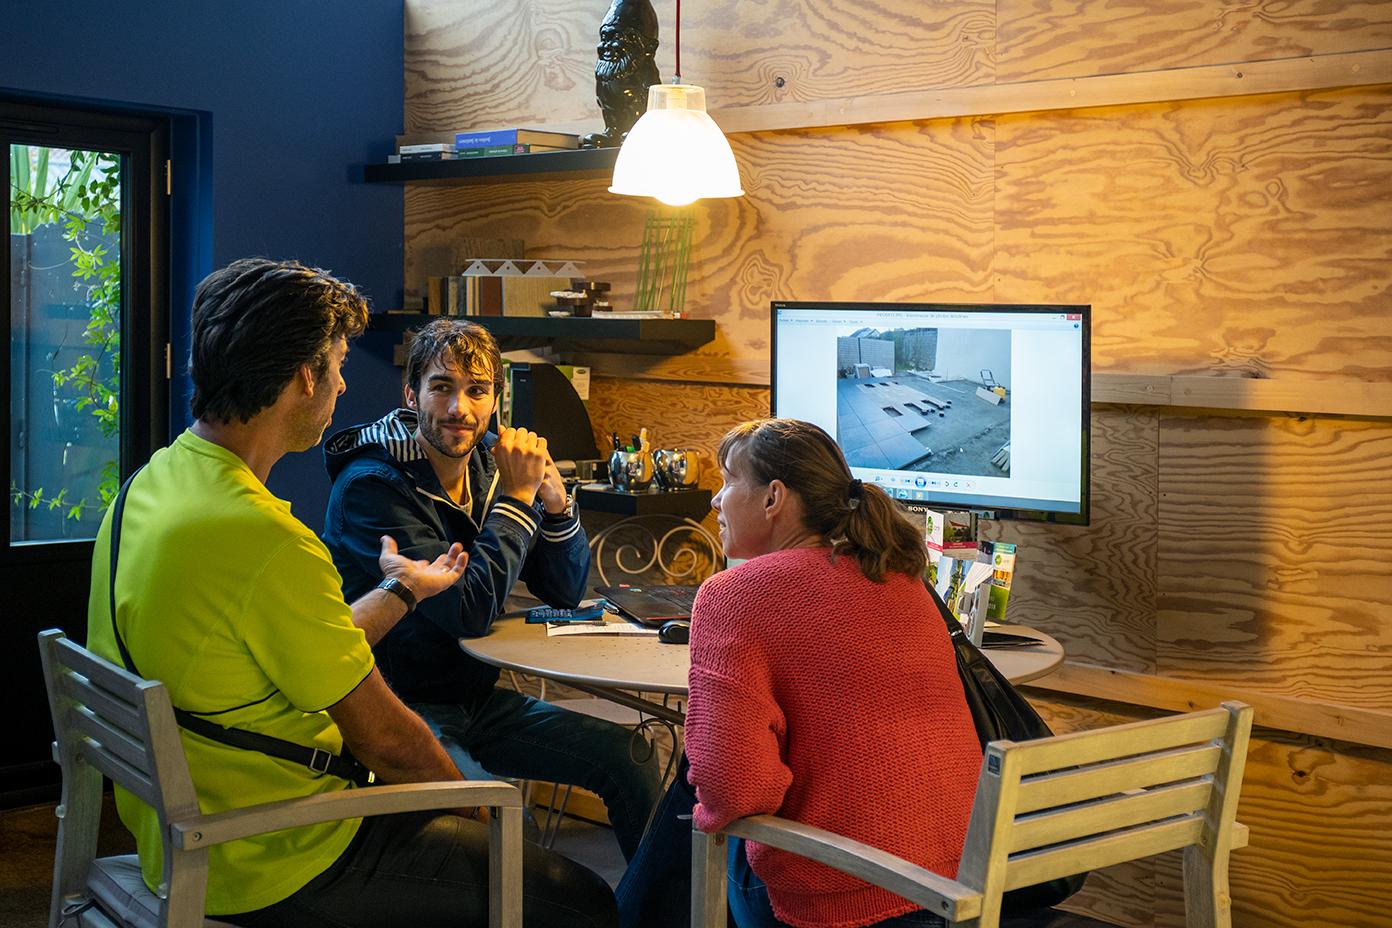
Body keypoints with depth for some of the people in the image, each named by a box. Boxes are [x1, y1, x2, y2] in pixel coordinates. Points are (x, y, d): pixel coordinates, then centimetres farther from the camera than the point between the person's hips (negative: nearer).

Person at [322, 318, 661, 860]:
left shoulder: (491, 463, 3)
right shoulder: (370, 488, -19)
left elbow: (566, 592, 8)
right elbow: (471, 611, -26)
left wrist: (556, 503, -11)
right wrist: (518, 497, -20)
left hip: (474, 698, 7)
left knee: (629, 755, 1)